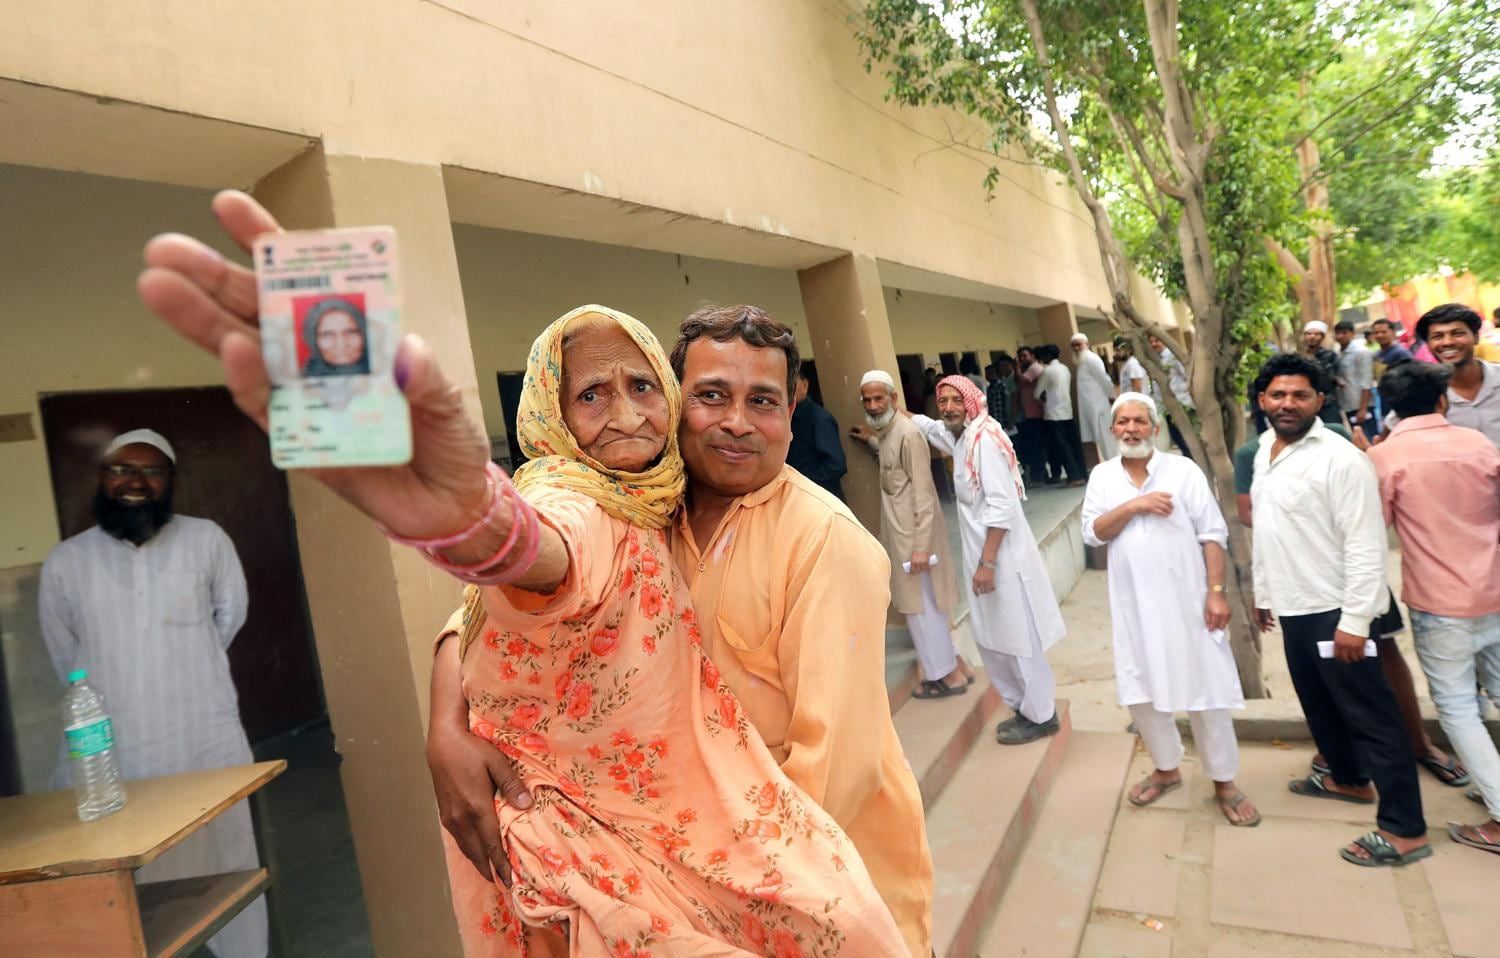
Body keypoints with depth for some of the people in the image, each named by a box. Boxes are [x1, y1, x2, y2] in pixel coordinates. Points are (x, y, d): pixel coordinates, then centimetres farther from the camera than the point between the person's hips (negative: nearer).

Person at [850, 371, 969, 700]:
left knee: (922, 605, 2)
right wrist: (871, 442, 14)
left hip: (913, 533, -9)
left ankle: (949, 674, 16)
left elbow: (923, 493, -21)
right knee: (921, 603, 17)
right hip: (900, 533, 9)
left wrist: (921, 545, -23)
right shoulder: (886, 432, 9)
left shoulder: (907, 433, -18)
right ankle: (953, 664, 29)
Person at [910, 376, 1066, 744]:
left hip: (1002, 555, -9)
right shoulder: (959, 436, 9)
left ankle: (1041, 716, 19)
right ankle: (1025, 707, 32)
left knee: (1018, 639, 3)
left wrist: (987, 563, -24)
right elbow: (925, 424, 32)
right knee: (991, 639, 17)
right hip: (983, 553, 9)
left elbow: (1001, 506, -23)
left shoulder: (984, 438, -18)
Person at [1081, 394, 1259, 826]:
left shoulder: (1183, 470, -4)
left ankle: (1224, 782, 22)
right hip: (1134, 604, 3)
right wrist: (1133, 505, -18)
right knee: (1139, 690, 13)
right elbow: (1093, 532, -5)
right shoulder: (1102, 476, 4)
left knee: (1204, 689, 4)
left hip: (1185, 600, -3)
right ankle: (1167, 768, 34)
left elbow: (1212, 534, -6)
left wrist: (1216, 591, -12)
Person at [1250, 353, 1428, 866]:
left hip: (1333, 611, -8)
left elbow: (1365, 547, -20)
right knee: (1318, 703, 23)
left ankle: (1404, 829, 11)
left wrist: (1354, 621, -21)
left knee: (1371, 714, 1)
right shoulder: (1265, 452, 7)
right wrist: (1263, 592, 19)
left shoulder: (1341, 459, -18)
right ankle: (1348, 778, 43)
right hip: (1293, 607, 8)